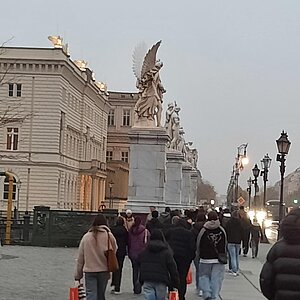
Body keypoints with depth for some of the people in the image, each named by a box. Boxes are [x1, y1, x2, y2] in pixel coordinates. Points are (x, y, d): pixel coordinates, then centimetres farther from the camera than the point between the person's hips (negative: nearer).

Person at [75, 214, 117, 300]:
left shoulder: (86, 236, 1)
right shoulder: (109, 236, -4)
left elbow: (80, 258, 4)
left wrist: (78, 275, 11)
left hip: (89, 271, 0)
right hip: (104, 271, 0)